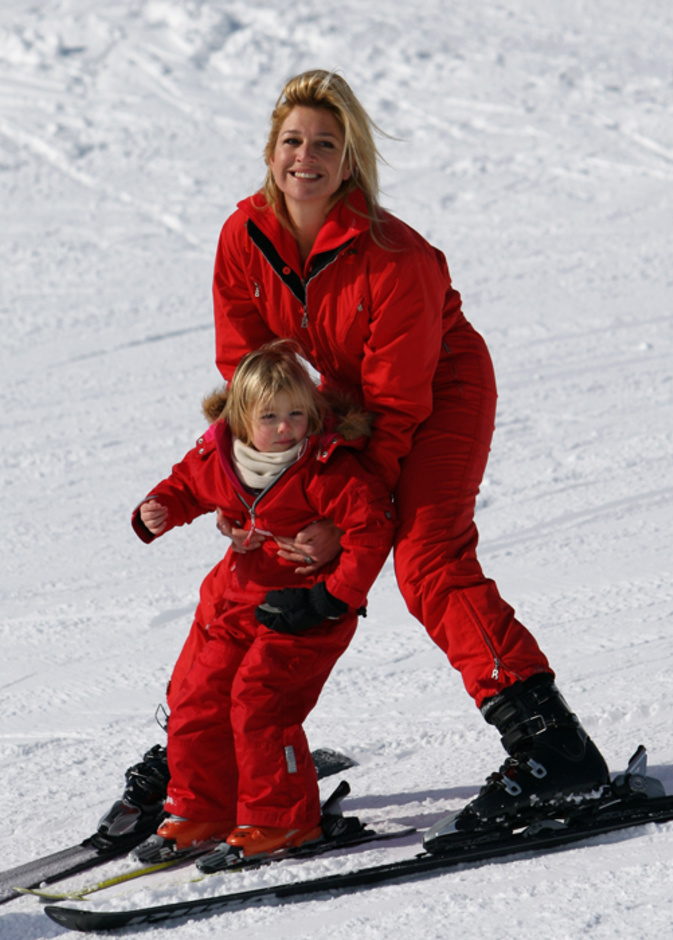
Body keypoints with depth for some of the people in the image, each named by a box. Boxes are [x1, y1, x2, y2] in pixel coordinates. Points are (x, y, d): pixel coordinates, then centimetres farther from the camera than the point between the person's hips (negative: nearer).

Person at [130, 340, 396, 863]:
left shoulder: (325, 469, -20)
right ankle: (200, 812, 20)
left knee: (258, 698, -18)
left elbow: (372, 526, -20)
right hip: (244, 604, 7)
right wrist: (160, 510, -2)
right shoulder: (219, 458, -1)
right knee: (198, 699, 4)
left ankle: (280, 820, -7)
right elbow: (188, 484, 20)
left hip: (306, 610, -7)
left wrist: (334, 596, -21)